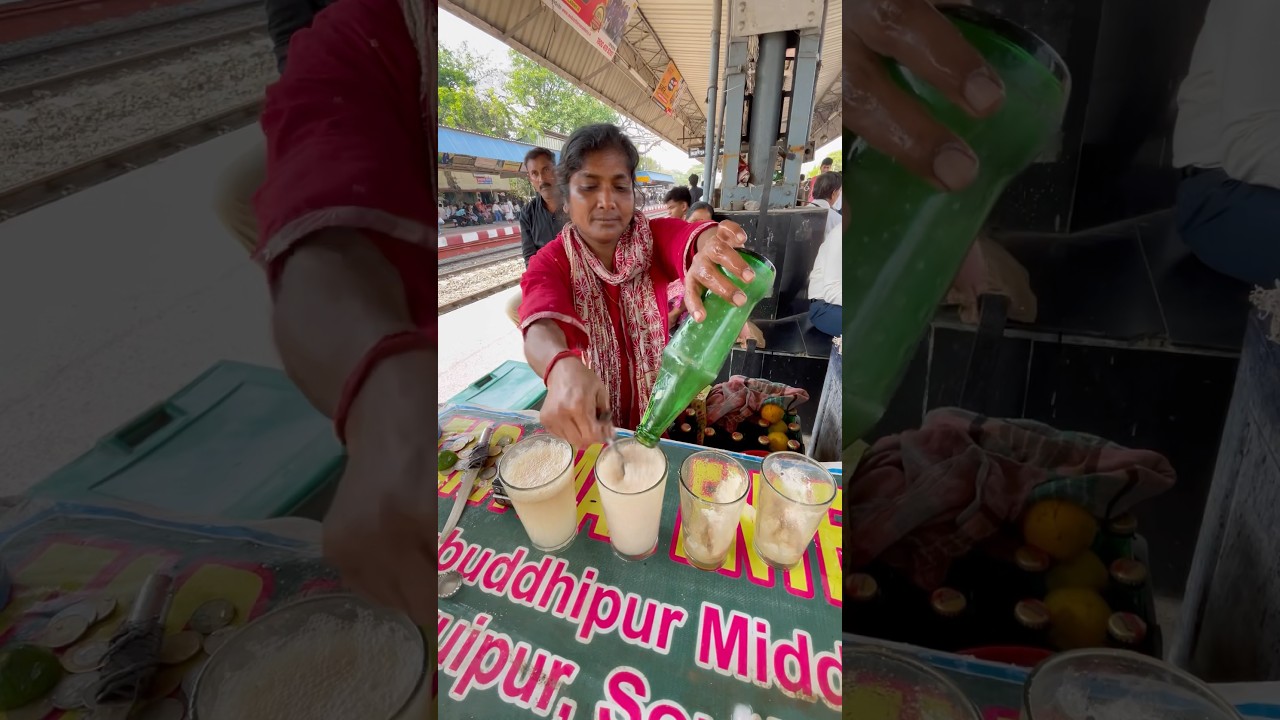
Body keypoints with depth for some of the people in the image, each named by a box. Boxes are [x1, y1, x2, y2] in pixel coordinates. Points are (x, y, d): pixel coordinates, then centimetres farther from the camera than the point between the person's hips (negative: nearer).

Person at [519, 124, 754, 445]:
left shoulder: (657, 238, -6)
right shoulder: (549, 264, -9)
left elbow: (696, 235, -28)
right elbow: (541, 330, -29)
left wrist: (711, 249, -53)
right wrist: (563, 367, -52)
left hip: (661, 416, 1)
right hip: (586, 426, 0)